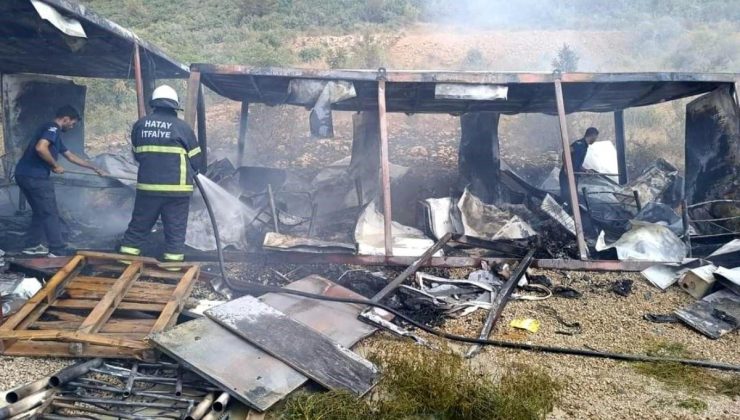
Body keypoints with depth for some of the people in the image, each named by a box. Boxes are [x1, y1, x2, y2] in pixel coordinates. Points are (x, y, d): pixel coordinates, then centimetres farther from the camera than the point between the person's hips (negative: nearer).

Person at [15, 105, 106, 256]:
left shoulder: (55, 133, 22)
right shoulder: (52, 128, -8)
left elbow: (71, 156, 30)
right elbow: (40, 148, -26)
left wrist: (95, 168, 34)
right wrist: (55, 166, -12)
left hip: (25, 175, 10)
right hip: (34, 176, -10)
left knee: (40, 212, 20)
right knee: (50, 213, -2)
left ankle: (32, 245, 27)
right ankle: (58, 249, 3)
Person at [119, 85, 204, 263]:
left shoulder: (140, 125, 7)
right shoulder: (182, 126, -4)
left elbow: (136, 155, 18)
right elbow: (196, 161, 1)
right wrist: (190, 172, 22)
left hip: (147, 185, 4)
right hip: (176, 188, -3)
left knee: (138, 225, 14)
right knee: (175, 229, 5)